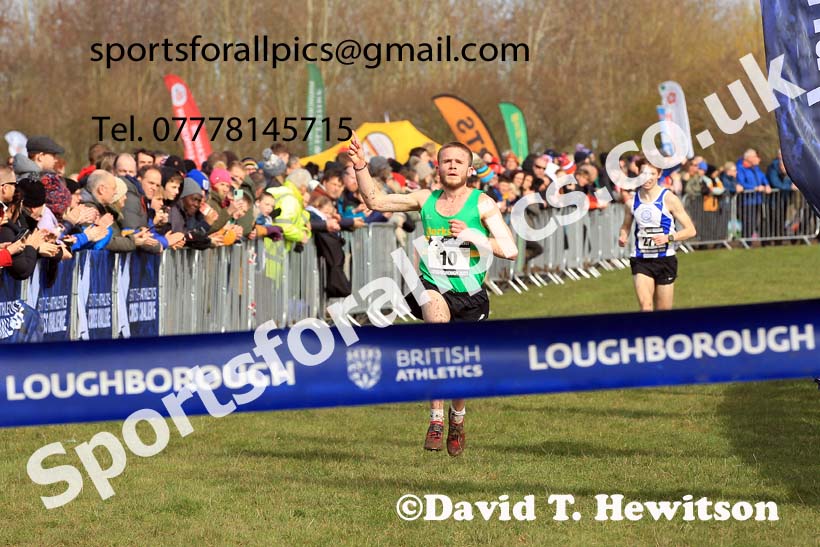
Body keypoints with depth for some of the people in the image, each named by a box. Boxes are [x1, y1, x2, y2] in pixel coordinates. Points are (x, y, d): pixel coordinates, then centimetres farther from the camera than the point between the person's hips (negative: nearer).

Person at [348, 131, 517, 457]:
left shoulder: (482, 204, -2)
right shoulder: (426, 199, 7)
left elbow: (510, 250, -8)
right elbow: (375, 201, 10)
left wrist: (471, 235, -16)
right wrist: (360, 166, -2)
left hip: (470, 296, 0)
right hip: (433, 289, 0)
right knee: (438, 320, -34)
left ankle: (457, 417, 42)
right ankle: (436, 417, -33)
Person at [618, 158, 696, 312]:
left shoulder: (669, 199, -6)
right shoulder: (632, 201, 3)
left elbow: (690, 230, -5)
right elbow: (626, 226, 21)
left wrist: (668, 237, -20)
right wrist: (623, 237, -2)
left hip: (665, 260, -1)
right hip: (641, 260, 1)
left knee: (663, 311, 5)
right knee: (645, 306, -17)